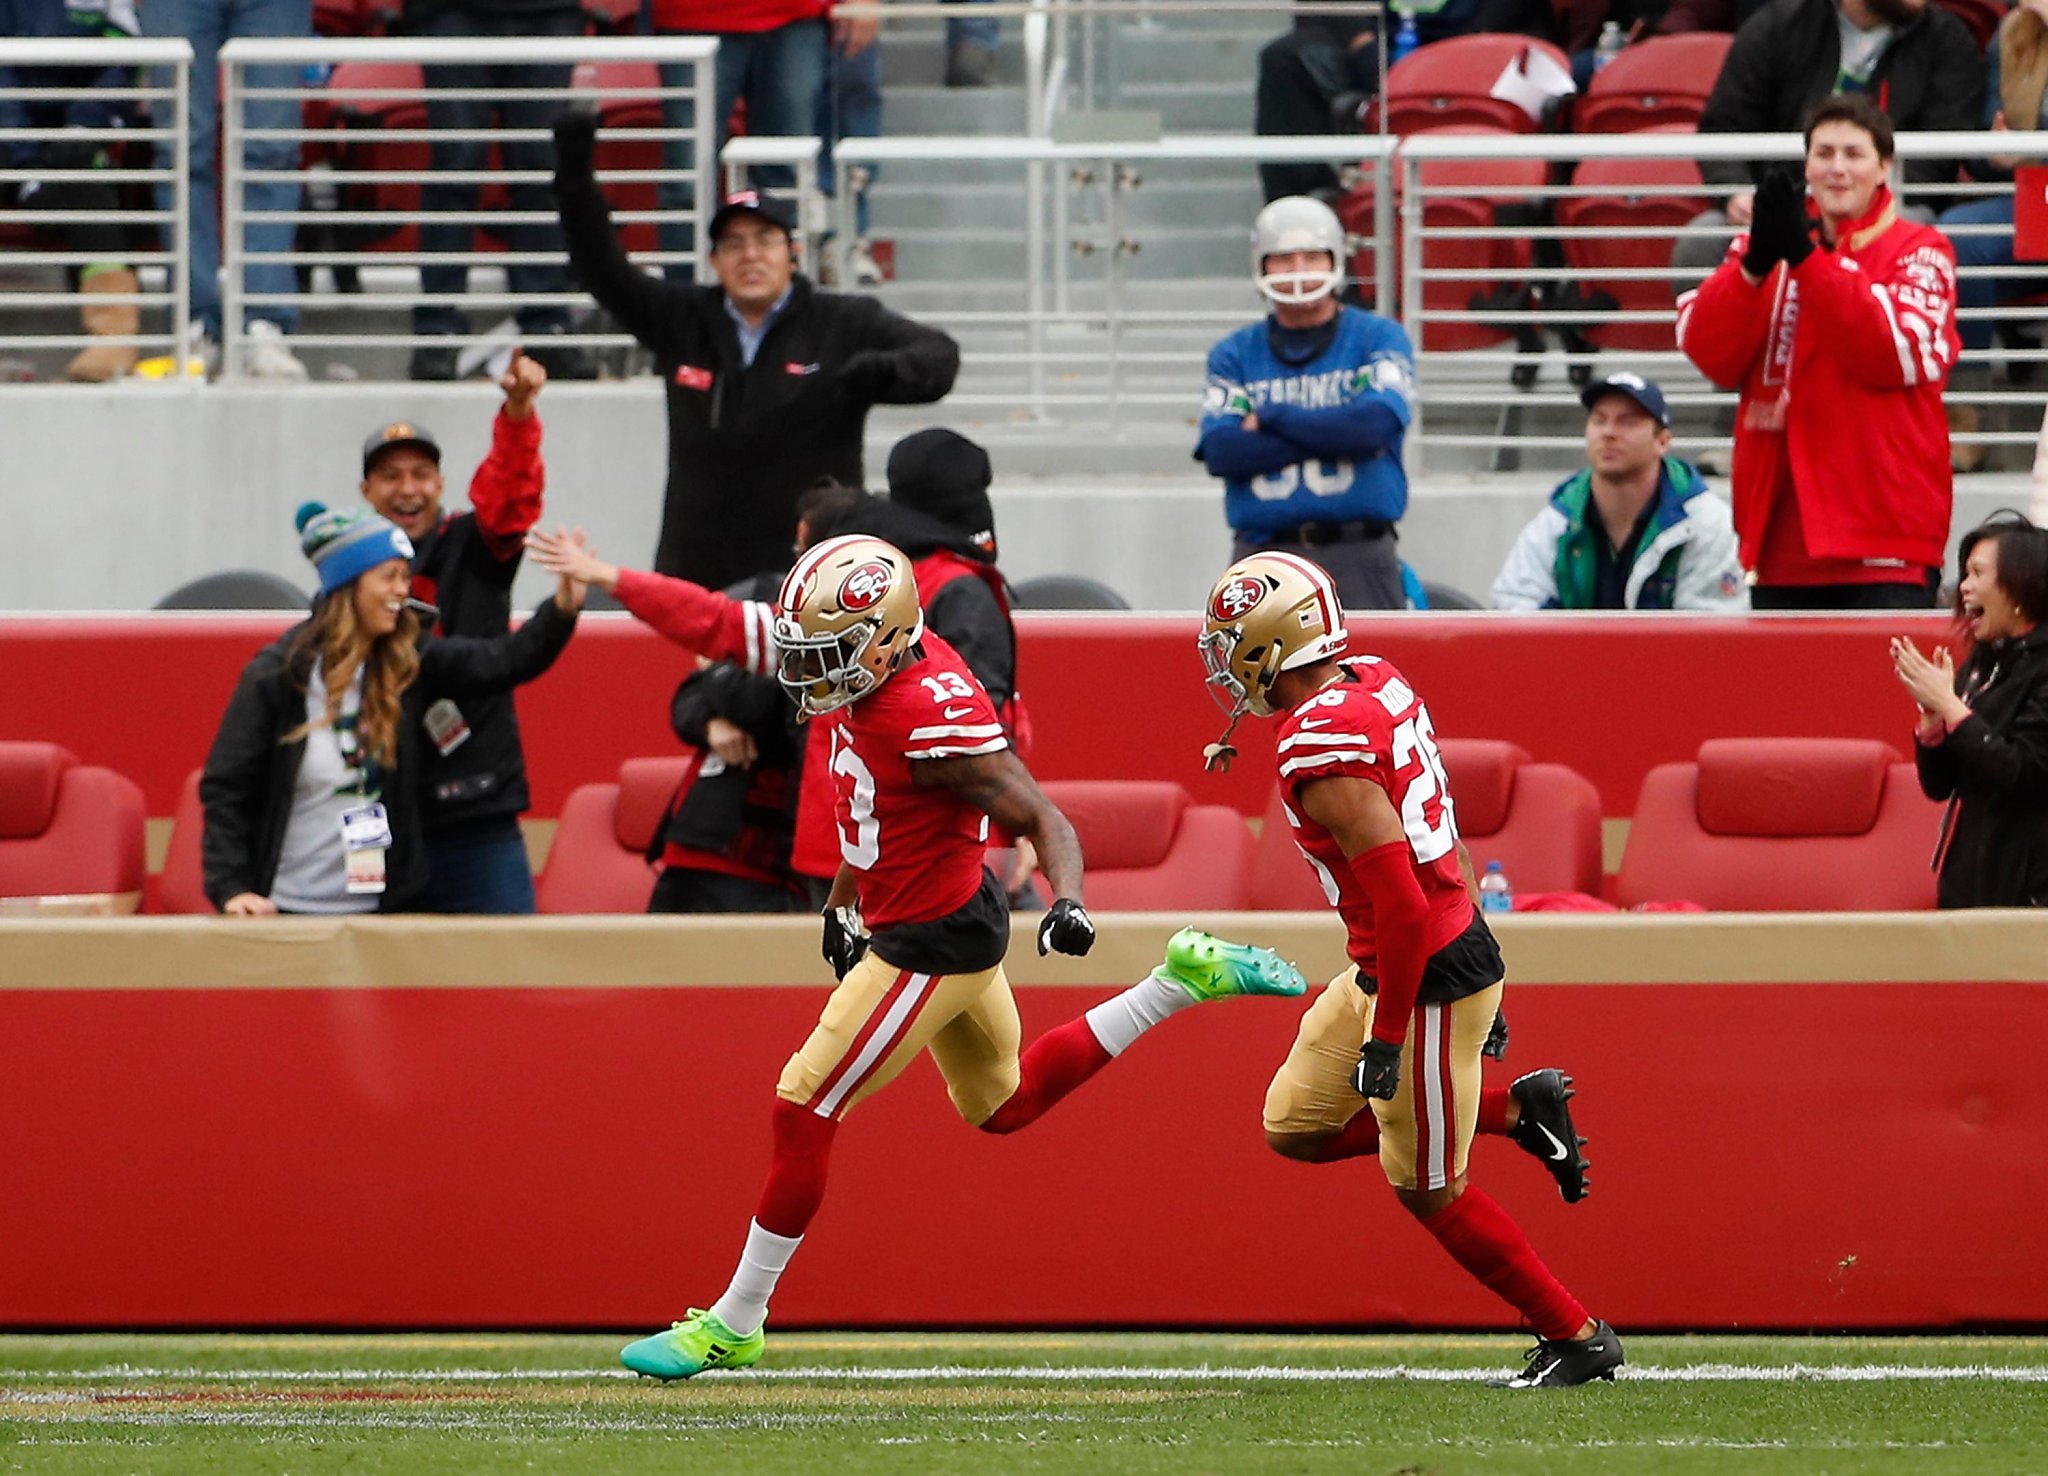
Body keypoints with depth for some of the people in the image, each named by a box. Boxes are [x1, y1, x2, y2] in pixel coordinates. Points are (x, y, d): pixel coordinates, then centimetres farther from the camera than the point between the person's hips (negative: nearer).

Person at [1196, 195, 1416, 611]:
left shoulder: (1378, 339, 6)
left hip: (1358, 559, -2)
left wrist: (1270, 419, -3)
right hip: (1262, 556, 2)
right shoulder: (1235, 355, 11)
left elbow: (1377, 424, -12)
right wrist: (1331, 435, -10)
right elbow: (1220, 451, -5)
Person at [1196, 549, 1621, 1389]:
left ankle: (1579, 1339, 14)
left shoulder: (1322, 749, -25)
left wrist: (1385, 1035, -21)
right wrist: (1481, 992, 22)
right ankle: (1518, 1113, 21)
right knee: (1296, 1128, 17)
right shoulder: (1376, 685, 5)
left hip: (1427, 978, -10)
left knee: (1427, 1189, 4)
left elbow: (1401, 901, -27)